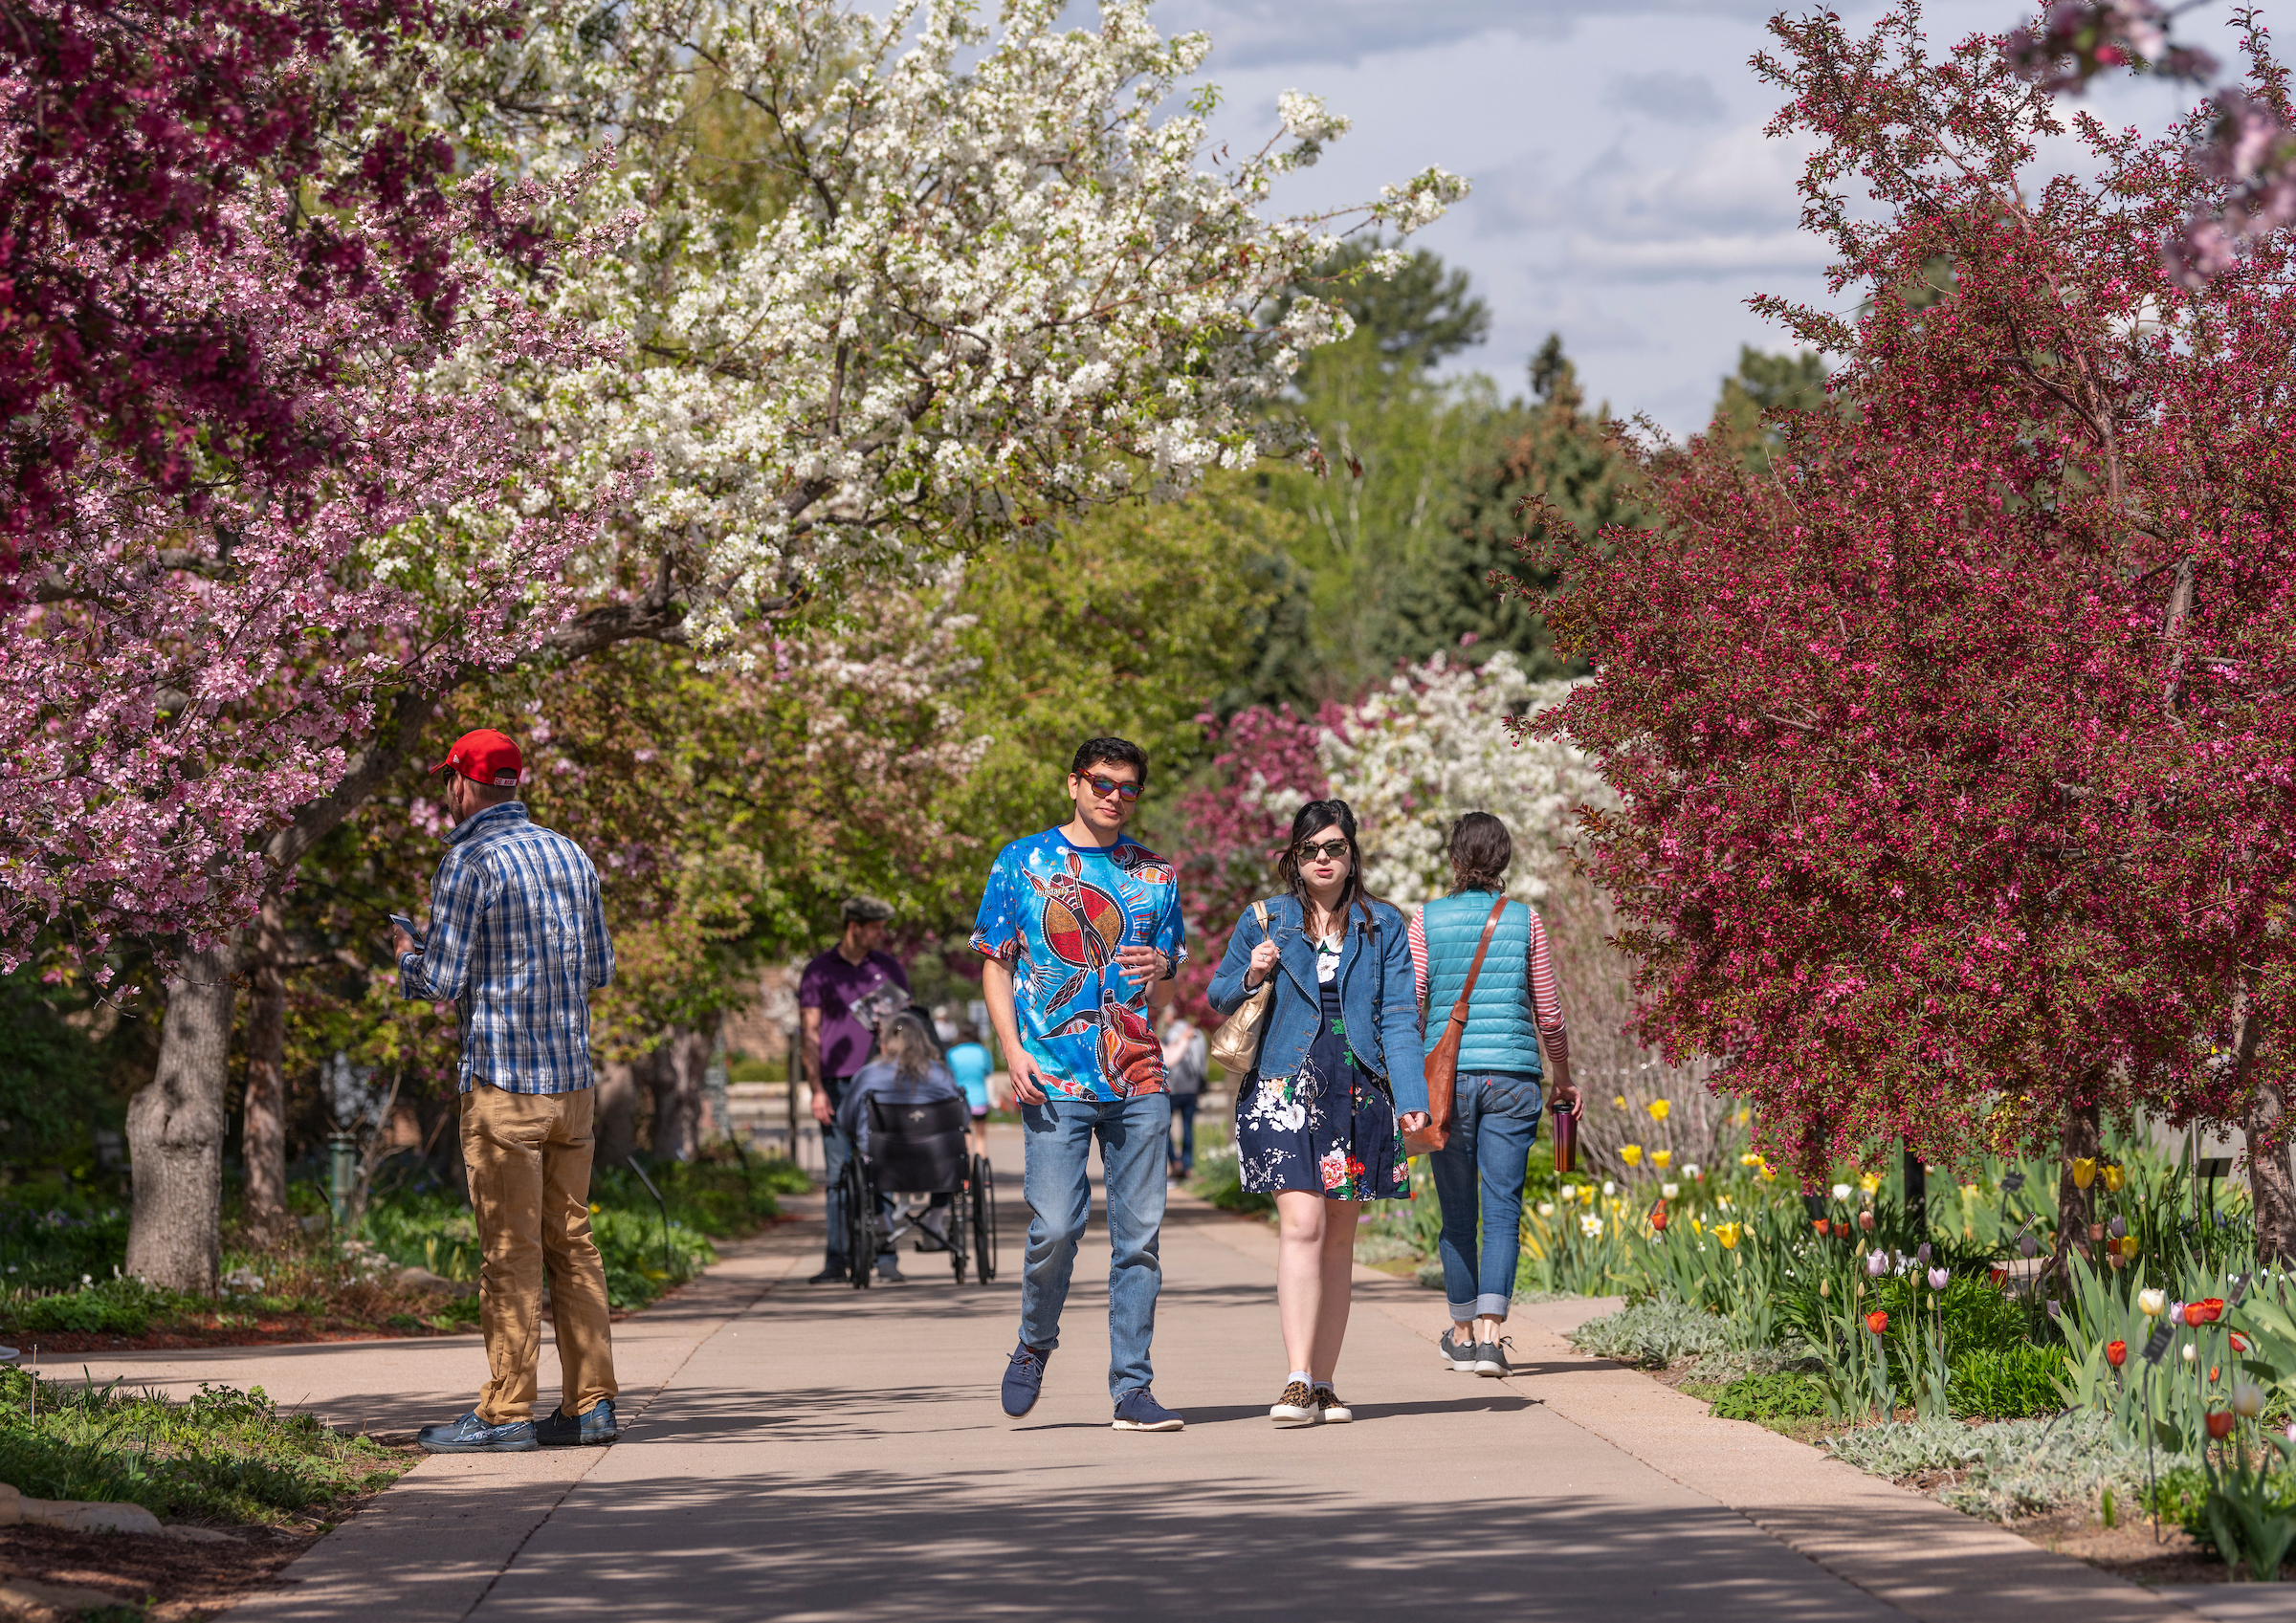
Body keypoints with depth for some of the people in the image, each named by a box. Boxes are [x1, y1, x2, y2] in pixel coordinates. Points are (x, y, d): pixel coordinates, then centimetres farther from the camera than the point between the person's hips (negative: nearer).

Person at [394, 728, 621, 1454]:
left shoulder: (469, 863, -9)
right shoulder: (570, 855, 11)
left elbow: (442, 982, -11)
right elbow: (600, 967, 16)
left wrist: (407, 956, 10)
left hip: (502, 1081, -7)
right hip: (573, 1077, 7)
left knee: (509, 1251, -5)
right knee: (571, 1243, 10)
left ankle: (507, 1413, -3)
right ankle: (590, 1402, 9)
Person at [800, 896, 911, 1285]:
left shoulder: (889, 967, 11)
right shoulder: (818, 972, 5)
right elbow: (809, 1034, 3)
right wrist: (817, 1089, -6)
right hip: (837, 1087, -1)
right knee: (839, 1175, -1)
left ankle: (885, 1259, -3)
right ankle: (838, 1262, 0)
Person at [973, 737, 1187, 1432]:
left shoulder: (1155, 876, 14)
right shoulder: (1023, 863, 8)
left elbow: (1164, 998, 17)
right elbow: (995, 964, 8)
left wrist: (1160, 972, -8)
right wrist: (1013, 1049, -6)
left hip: (1138, 1079, 3)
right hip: (1055, 1080, -3)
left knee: (1139, 1235, -1)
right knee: (1055, 1227, -11)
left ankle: (1132, 1389, 3)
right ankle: (1034, 1347, 16)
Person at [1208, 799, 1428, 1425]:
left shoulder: (1384, 927, 9)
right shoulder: (1263, 922, 7)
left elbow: (1399, 1019, 5)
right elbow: (1217, 996, 15)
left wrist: (1412, 1097, -5)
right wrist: (1250, 978, -8)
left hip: (1358, 1092, 2)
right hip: (1284, 1087, -2)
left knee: (1339, 1236, 5)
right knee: (1301, 1225, -15)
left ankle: (1324, 1384, 11)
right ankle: (1298, 1381, -20)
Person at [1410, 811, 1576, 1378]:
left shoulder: (1427, 920, 1)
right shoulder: (1524, 921, 3)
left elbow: (1408, 1007, -1)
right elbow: (1548, 1013, 7)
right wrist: (1564, 1080, 21)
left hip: (1449, 1072, 0)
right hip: (1513, 1075, 0)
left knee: (1457, 1210, 10)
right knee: (1503, 1208, -2)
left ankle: (1463, 1332, 20)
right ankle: (1490, 1332, -14)